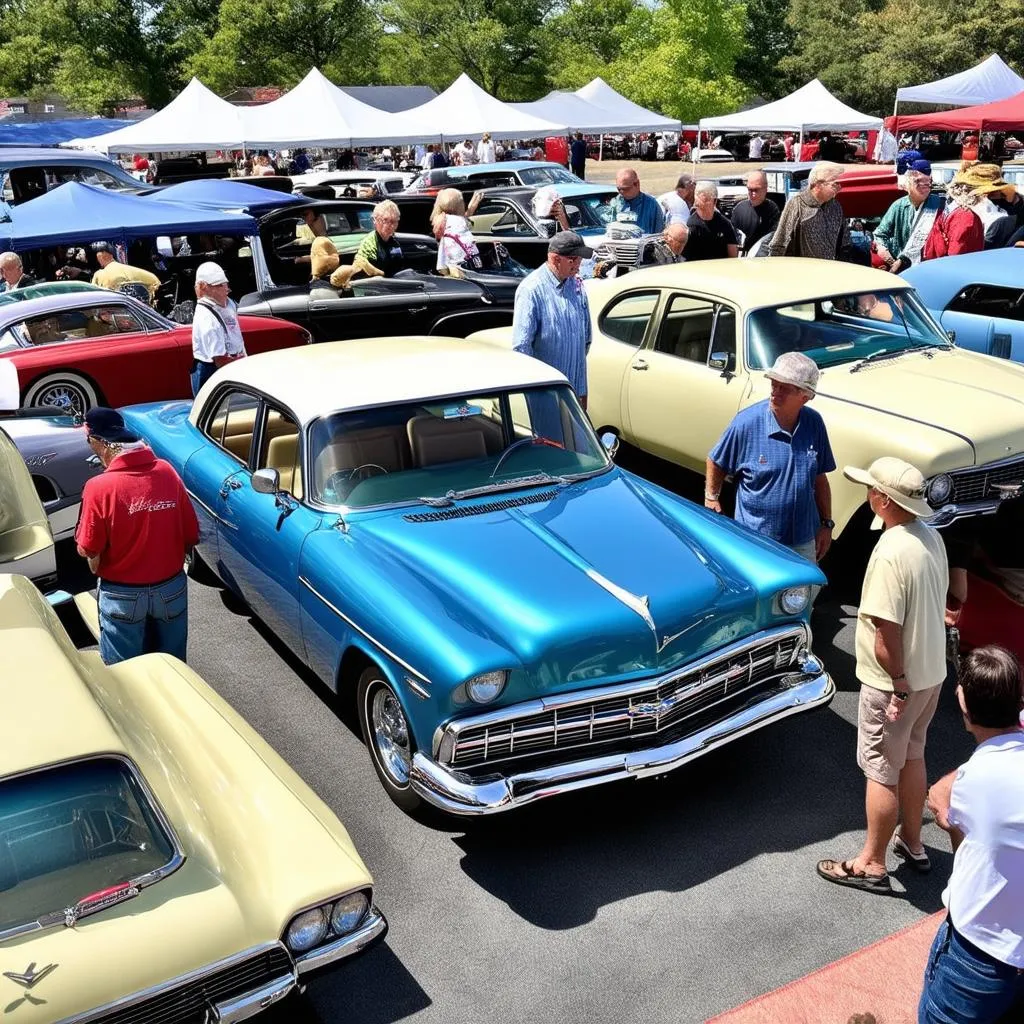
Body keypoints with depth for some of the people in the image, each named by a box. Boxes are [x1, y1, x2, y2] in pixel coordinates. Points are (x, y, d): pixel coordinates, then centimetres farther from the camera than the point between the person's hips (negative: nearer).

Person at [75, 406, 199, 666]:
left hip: (122, 594, -3)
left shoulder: (99, 487, -21)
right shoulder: (167, 472, -10)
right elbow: (191, 535, -2)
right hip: (172, 587, 3)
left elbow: (88, 549, -12)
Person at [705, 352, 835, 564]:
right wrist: (711, 499, -5)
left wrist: (826, 524, 8)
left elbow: (819, 478, 7)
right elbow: (715, 463, 0)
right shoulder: (746, 422, -15)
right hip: (755, 542, -4)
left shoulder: (814, 423, -3)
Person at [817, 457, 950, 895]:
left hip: (894, 682, -9)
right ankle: (911, 843, 40)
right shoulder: (931, 536, -1)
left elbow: (886, 633, -28)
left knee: (882, 772, 6)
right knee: (912, 757, 24)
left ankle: (871, 865, 21)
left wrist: (899, 684, -16)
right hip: (932, 671, 9)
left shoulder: (891, 554, -29)